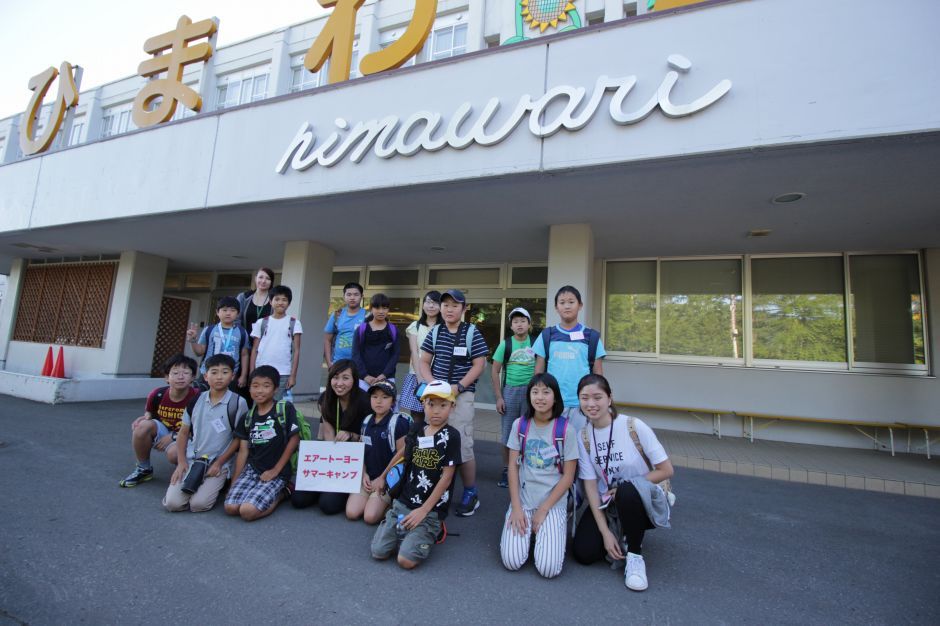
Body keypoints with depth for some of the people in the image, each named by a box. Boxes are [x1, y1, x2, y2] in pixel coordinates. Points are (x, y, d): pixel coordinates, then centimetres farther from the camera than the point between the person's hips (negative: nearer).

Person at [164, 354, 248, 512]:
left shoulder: (238, 402, -11)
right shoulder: (196, 400, 3)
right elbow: (184, 432, 11)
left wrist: (219, 463, -10)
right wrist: (181, 462, 2)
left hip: (219, 464, -4)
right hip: (191, 460, 4)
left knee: (198, 504, -19)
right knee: (172, 503, -11)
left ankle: (217, 485, 11)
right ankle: (195, 483, 18)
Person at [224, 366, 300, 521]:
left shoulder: (285, 409, -9)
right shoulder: (247, 417, 7)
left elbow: (294, 440, -10)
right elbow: (243, 450, 9)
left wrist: (275, 470, -9)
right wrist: (235, 482, 5)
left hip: (278, 473, -5)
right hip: (251, 469, 5)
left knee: (247, 511, -21)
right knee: (230, 507, -14)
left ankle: (281, 492, 5)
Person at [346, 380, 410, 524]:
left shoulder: (398, 422, -13)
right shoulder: (366, 421, 7)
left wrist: (383, 478, -10)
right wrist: (364, 474, 0)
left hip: (388, 479, -6)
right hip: (368, 477, 6)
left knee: (370, 516, -17)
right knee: (351, 513, -8)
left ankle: (390, 504, 8)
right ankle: (374, 499, 16)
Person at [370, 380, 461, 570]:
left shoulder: (451, 436, -11)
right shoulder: (417, 430, 4)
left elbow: (446, 478, -12)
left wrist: (424, 510, -13)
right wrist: (383, 477, 26)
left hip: (432, 509, -4)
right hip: (403, 502, 5)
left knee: (407, 560, -17)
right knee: (378, 552, -6)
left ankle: (430, 532, 9)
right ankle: (404, 532, 19)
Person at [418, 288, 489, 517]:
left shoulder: (472, 333, -3)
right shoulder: (435, 332, 7)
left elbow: (479, 365, -5)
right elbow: (424, 361, 9)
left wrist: (458, 387, -14)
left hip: (462, 396, -4)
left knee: (462, 444, -3)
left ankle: (470, 493, 15)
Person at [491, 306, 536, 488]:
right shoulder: (506, 344, -1)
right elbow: (495, 371, 1)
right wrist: (499, 397, -4)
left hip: (531, 391, 0)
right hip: (510, 391, 0)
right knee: (508, 434, 9)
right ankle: (506, 471, 23)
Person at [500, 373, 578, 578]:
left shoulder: (566, 430, -10)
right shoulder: (519, 425, -3)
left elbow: (568, 476, -7)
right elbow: (513, 467, 0)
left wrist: (543, 510, -9)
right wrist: (516, 508, -7)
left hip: (553, 503, -2)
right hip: (522, 500, 2)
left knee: (548, 569, -15)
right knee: (511, 562, -12)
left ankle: (554, 530, 14)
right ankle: (524, 525, 16)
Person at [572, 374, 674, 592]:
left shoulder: (634, 427, -17)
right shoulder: (583, 436, -7)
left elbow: (666, 470, -11)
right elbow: (590, 485, -7)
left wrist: (627, 487, -14)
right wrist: (605, 532, -12)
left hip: (645, 501, -3)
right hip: (607, 504, 4)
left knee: (627, 491, -38)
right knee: (583, 553, -15)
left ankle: (635, 553, -11)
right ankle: (622, 534, 16)